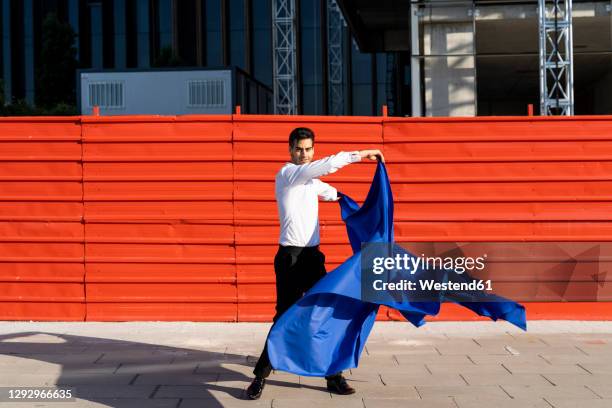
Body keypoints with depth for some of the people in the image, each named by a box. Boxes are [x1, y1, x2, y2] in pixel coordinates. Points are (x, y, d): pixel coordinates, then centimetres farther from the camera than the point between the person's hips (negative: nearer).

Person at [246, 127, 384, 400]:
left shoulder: (310, 179, 15)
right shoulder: (287, 173, -10)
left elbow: (326, 190, 41)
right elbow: (328, 164, -24)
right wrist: (361, 154, -22)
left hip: (313, 255, 8)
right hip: (291, 257, -8)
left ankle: (333, 376, 14)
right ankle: (260, 377, 4)